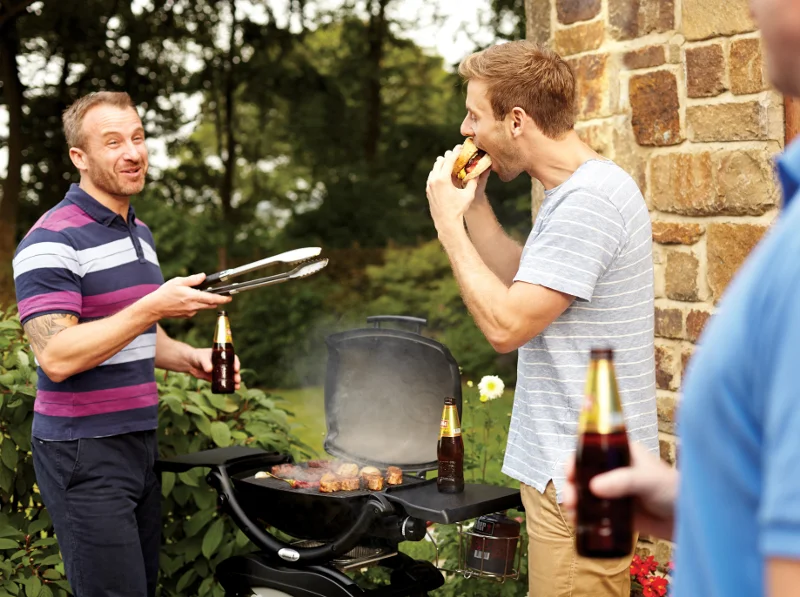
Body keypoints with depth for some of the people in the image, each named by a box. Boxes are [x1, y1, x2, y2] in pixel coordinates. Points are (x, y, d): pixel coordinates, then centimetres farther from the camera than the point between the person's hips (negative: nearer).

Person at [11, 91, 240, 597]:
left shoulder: (140, 232, 15)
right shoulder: (52, 241, -13)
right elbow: (57, 357, -22)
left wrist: (188, 358, 8)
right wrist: (153, 307, -26)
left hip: (140, 440, 8)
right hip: (84, 454, -8)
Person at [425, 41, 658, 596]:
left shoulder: (587, 200, -21)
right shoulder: (576, 189, 12)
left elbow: (506, 325, -23)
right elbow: (522, 285, 19)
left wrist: (449, 222, -14)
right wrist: (475, 204, 9)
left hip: (580, 473, -10)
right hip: (572, 461, 10)